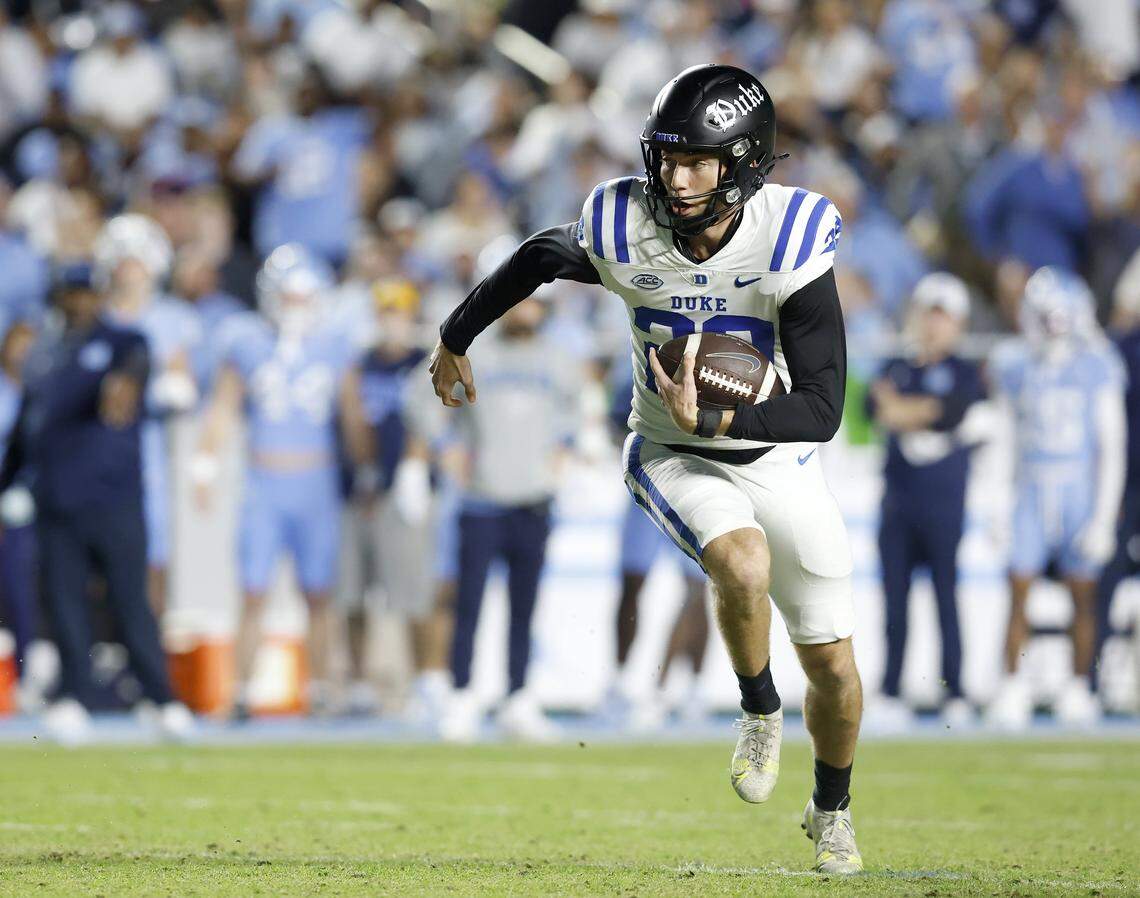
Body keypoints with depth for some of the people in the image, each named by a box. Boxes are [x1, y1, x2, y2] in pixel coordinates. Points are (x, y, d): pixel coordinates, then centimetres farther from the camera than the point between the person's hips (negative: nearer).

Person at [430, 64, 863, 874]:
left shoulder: (791, 241, -26)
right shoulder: (625, 235, -21)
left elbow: (822, 409, -27)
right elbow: (537, 260, 4)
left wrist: (711, 419, -39)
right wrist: (456, 339, 18)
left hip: (777, 456, 0)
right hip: (674, 456, 0)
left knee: (834, 667, 4)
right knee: (743, 566, -33)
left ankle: (832, 809, 34)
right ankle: (760, 709, -2)